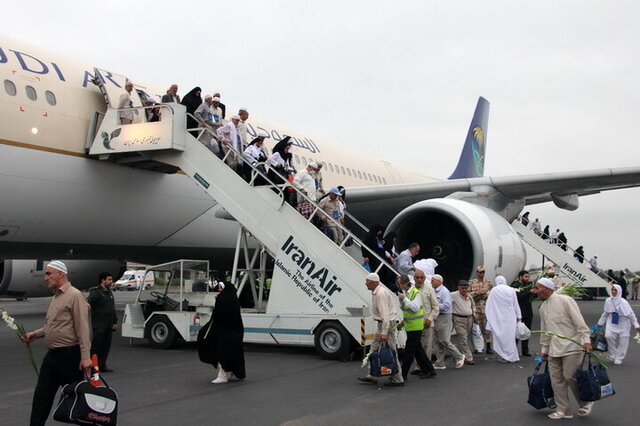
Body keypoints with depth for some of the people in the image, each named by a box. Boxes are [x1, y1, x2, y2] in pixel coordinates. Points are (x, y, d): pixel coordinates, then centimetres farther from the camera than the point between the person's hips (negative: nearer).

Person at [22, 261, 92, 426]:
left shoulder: (74, 296, -13)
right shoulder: (55, 297, 16)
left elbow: (82, 328, -20)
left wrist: (85, 357, -25)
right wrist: (35, 334, 13)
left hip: (69, 355, -9)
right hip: (52, 355, 9)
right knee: (41, 396, 9)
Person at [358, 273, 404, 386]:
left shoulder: (381, 293, -21)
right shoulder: (376, 292, 12)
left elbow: (385, 314, -26)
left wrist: (384, 332, -29)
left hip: (388, 323, -11)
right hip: (381, 323, 11)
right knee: (374, 349, 14)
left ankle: (398, 379, 1)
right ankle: (371, 376, 21)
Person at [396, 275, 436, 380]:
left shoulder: (416, 293, -15)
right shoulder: (405, 292, 11)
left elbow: (415, 307, -25)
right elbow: (403, 307, 17)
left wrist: (405, 298, -23)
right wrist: (401, 299, -1)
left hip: (415, 327, -9)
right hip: (409, 326, 9)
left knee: (409, 351, -5)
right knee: (417, 349, 14)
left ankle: (403, 374, -2)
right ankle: (428, 370, 24)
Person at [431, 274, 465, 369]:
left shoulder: (444, 291, -12)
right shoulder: (434, 291, 15)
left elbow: (446, 305, -22)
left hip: (444, 318, -9)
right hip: (436, 318, 9)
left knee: (444, 341, -8)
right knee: (438, 341, 9)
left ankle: (459, 357, 7)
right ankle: (440, 363, 14)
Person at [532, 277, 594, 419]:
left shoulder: (565, 300, -9)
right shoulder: (543, 308, 14)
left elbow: (579, 321, -13)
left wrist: (586, 340, -19)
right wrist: (544, 349, 23)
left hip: (572, 346, -7)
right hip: (554, 349, 7)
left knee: (570, 376, -8)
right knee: (556, 379, 4)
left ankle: (585, 403, 15)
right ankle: (564, 410, 13)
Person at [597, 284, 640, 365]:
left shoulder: (623, 302, -18)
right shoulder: (608, 301, -5)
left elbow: (631, 314, -10)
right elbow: (605, 313, 10)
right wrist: (600, 323, 16)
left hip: (623, 324, -3)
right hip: (612, 323, 3)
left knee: (623, 341, 0)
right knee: (608, 336, -18)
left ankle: (619, 358, 18)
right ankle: (614, 354, 3)